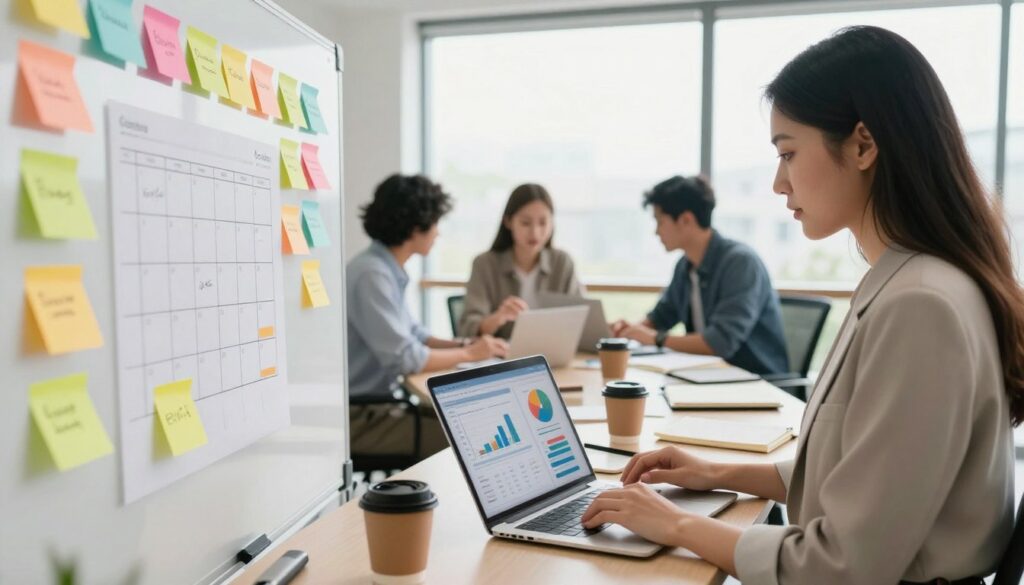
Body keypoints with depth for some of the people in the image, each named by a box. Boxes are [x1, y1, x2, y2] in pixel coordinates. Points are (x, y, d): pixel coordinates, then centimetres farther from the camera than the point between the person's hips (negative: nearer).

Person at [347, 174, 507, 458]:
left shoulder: (388, 271, 8)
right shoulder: (372, 275, -21)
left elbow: (413, 335, 17)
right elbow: (405, 358, -23)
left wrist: (464, 344, 2)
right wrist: (469, 354, -10)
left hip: (375, 401, 9)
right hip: (354, 415, -9)